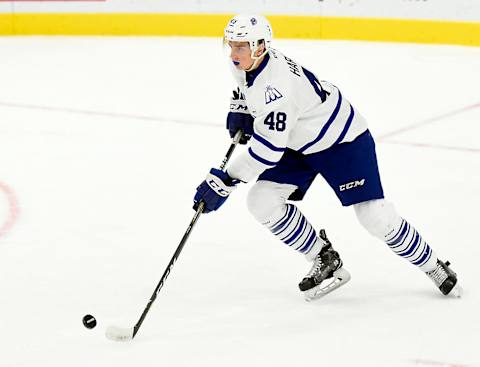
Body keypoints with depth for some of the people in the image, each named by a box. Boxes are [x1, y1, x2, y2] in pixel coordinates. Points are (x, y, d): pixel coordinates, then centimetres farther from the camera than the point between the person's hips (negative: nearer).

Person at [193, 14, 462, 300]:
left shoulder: (277, 86, -36)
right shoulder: (246, 63, -9)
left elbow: (267, 149, -38)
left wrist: (226, 181, -37)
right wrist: (240, 109, 1)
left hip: (343, 140, -9)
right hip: (298, 145, 9)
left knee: (375, 217, -11)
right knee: (262, 201, -10)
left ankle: (433, 266, 15)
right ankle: (326, 263, 5)